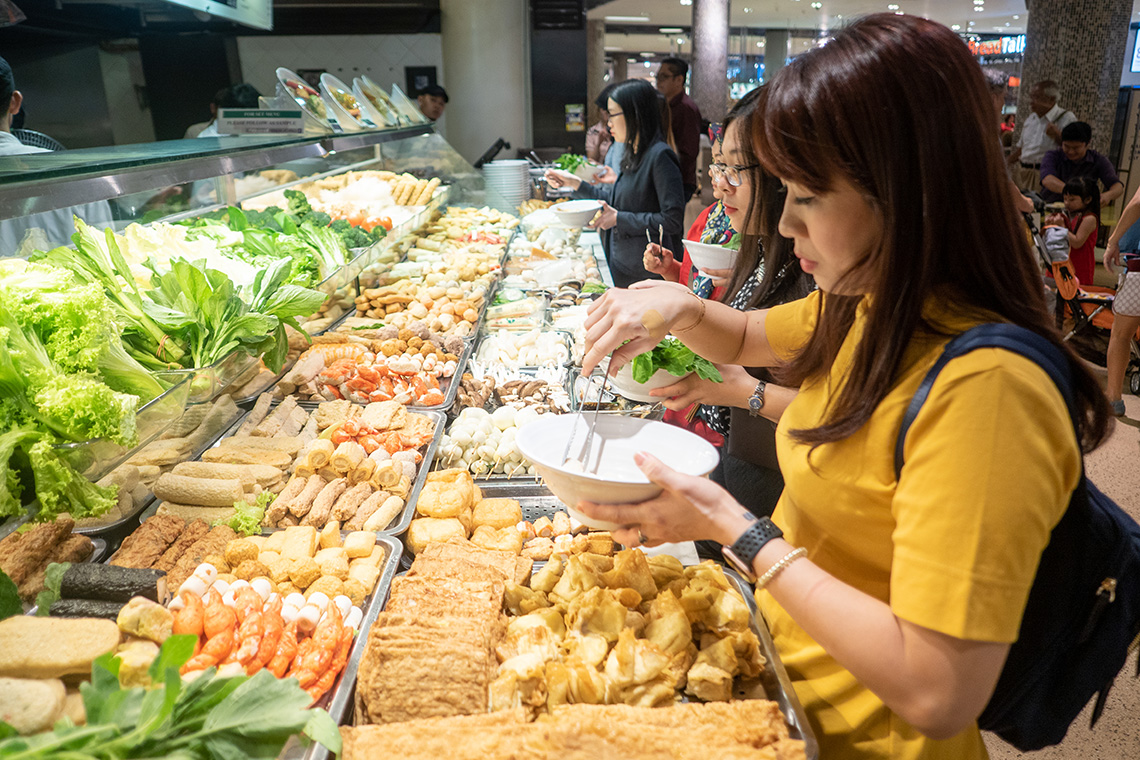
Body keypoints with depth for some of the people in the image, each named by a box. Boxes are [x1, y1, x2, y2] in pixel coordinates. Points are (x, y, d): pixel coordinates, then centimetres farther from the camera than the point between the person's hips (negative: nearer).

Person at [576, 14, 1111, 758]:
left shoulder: (985, 389, -29)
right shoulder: (863, 308, -3)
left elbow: (938, 695, -30)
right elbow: (745, 337, 16)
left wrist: (736, 528, -24)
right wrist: (677, 306, -6)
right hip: (783, 657, 7)